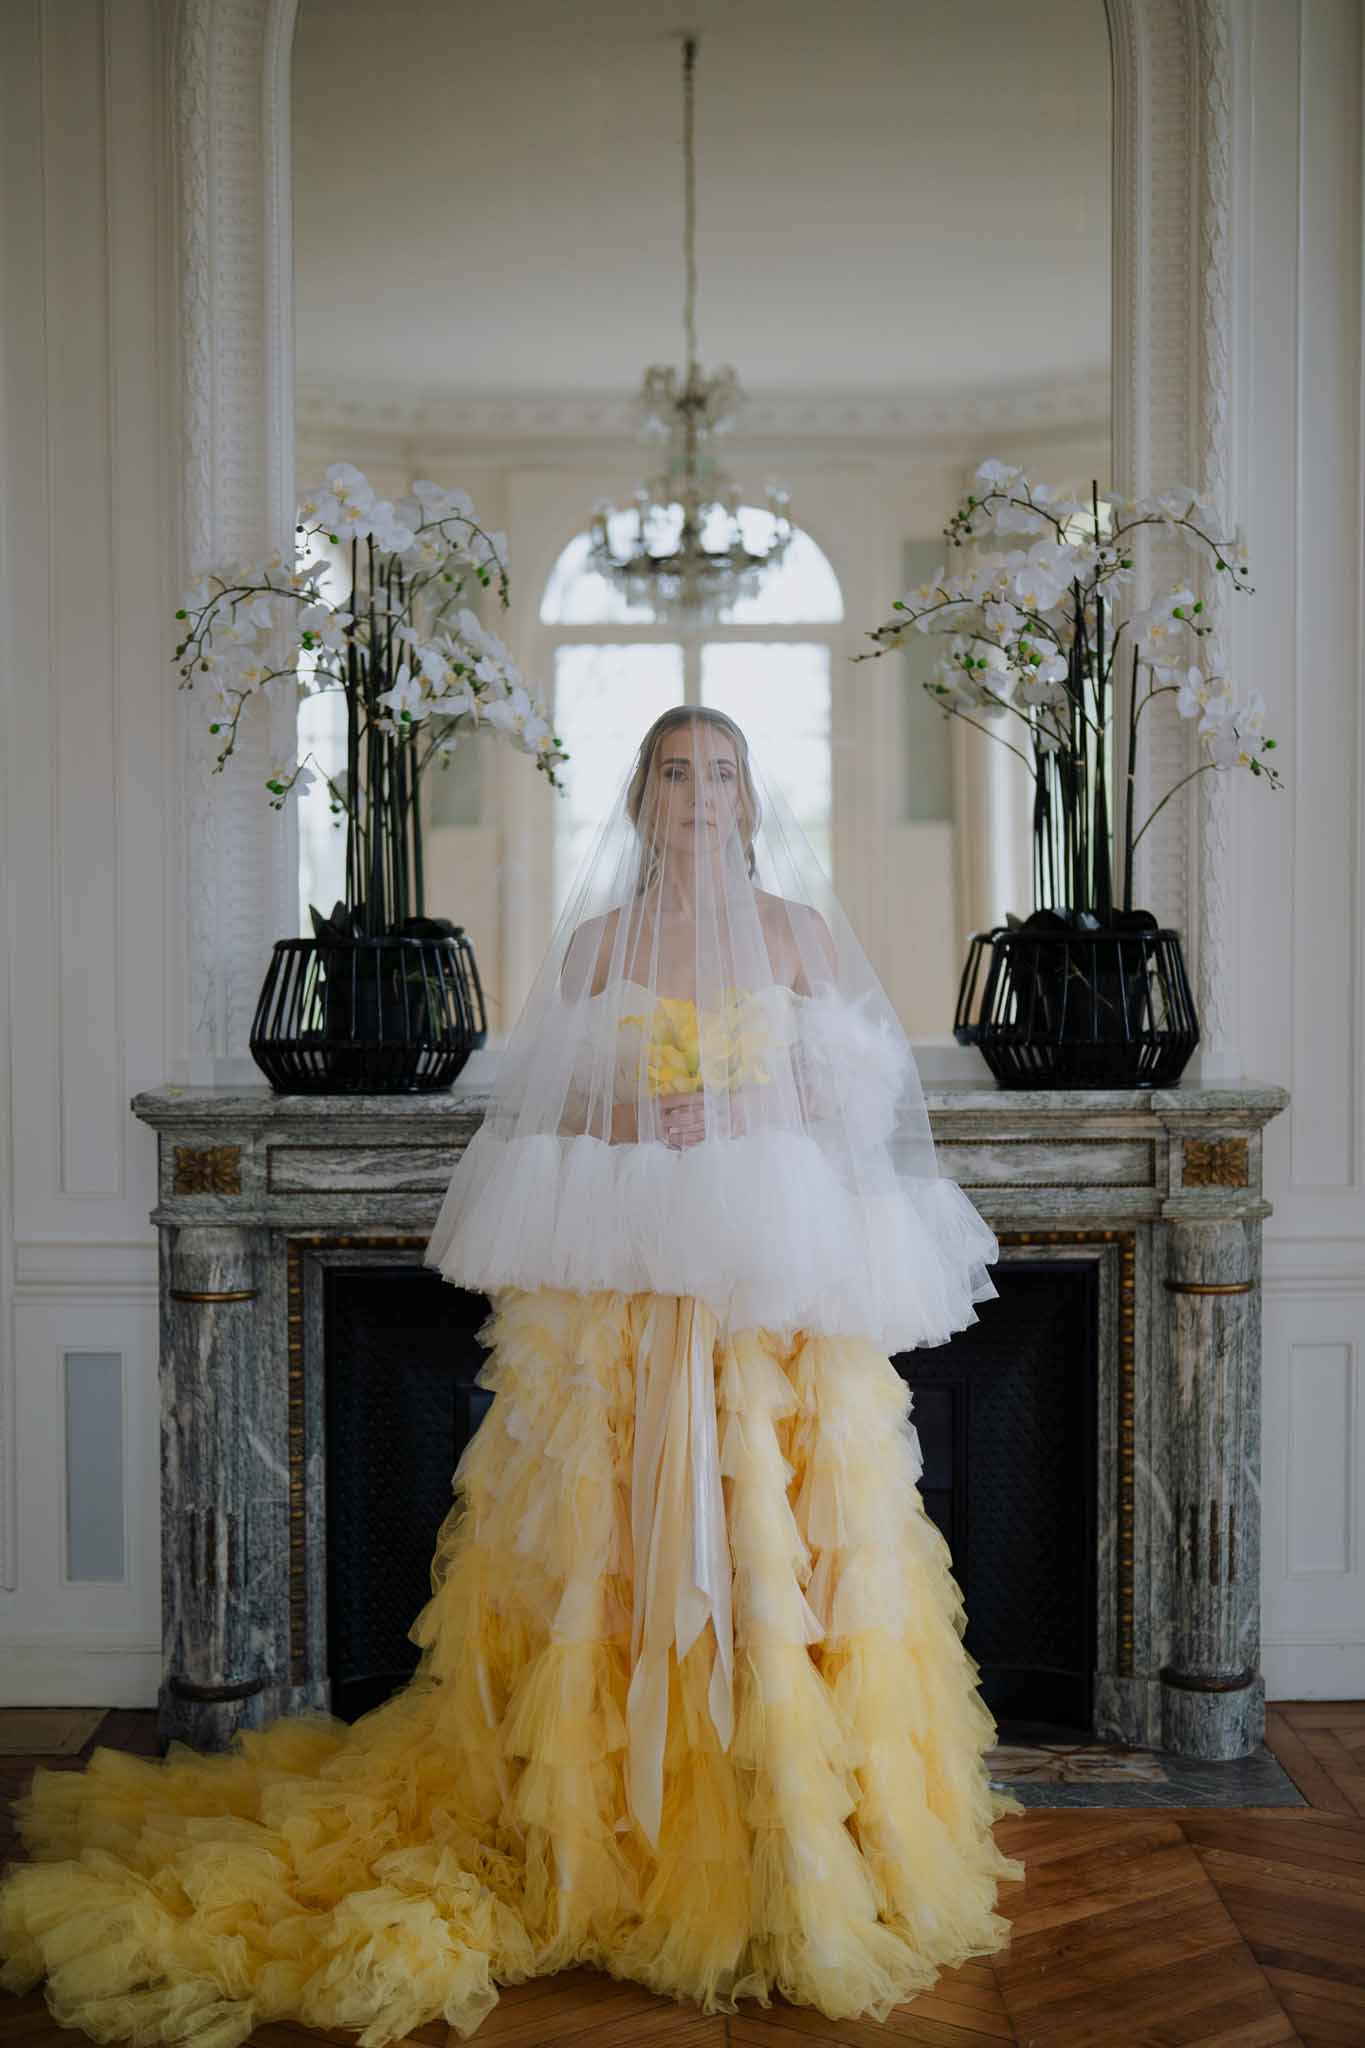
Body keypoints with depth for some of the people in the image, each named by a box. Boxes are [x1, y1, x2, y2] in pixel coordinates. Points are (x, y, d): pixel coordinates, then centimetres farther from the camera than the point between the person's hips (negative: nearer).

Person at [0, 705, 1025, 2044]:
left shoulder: (800, 929, 9)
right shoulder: (597, 942, 10)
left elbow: (864, 1094, 6)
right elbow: (540, 1104, 9)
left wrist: (736, 1116, -4)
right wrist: (629, 1124, -5)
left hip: (774, 1267, 0)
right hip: (621, 1276, 0)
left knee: (779, 1540, -4)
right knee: (619, 1546, -1)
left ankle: (791, 1831, 9)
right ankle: (621, 1827, 11)